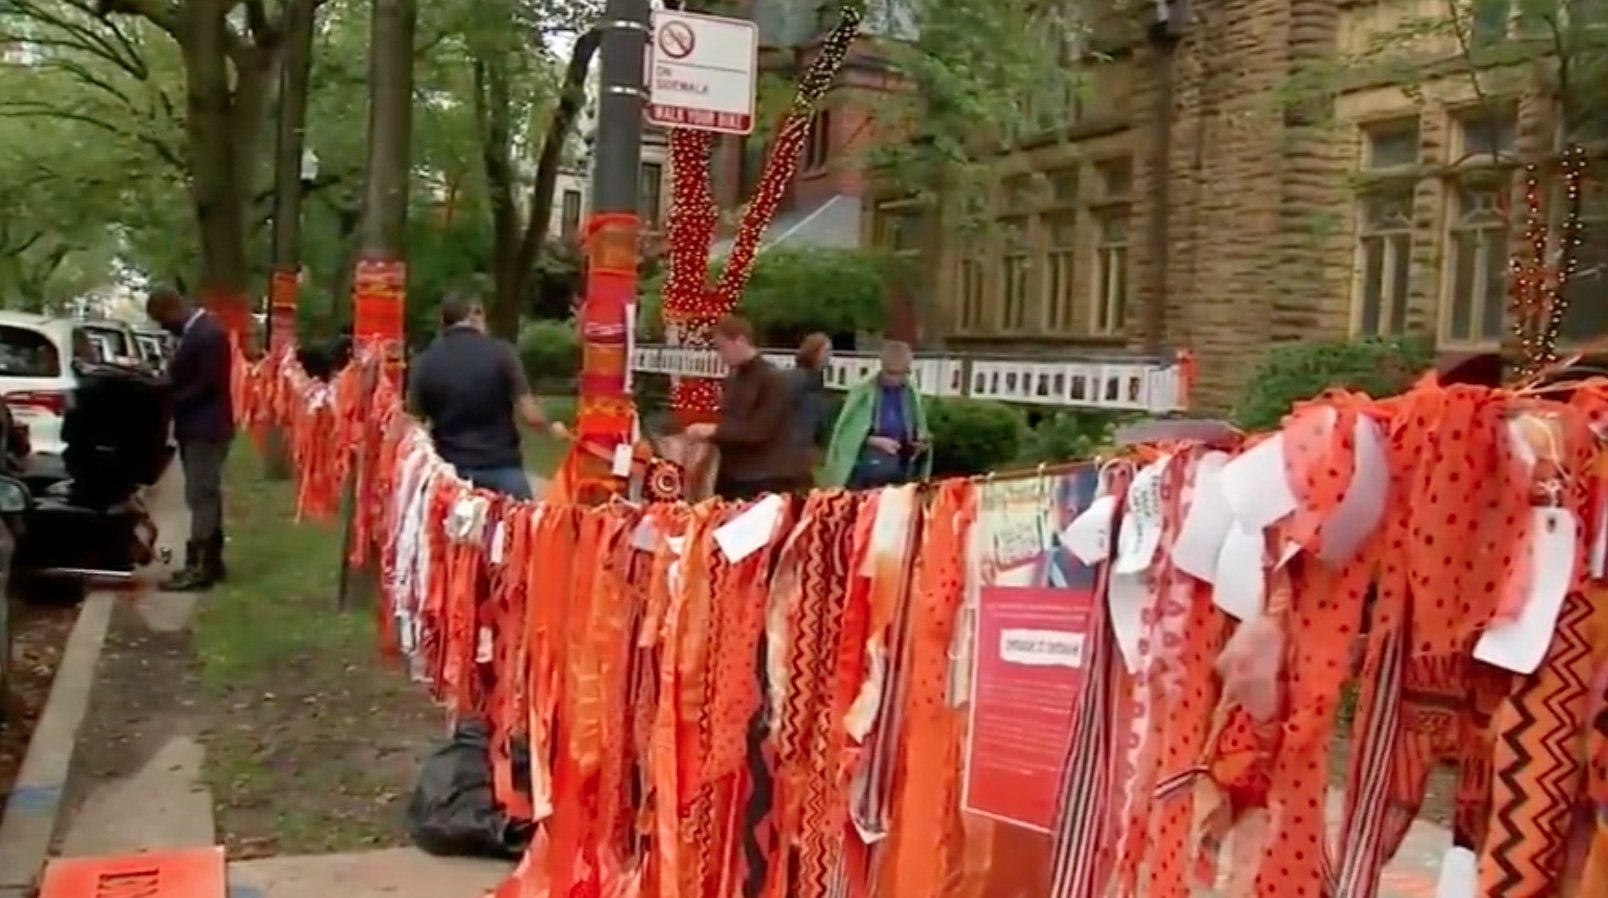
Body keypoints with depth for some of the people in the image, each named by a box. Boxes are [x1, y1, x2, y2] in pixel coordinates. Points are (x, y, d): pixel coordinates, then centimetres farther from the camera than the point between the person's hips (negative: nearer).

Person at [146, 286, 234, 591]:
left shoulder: (209, 334, -18)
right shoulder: (195, 331, 12)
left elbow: (205, 385, -21)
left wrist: (168, 403, -13)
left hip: (205, 428, -10)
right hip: (197, 427, 10)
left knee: (201, 497, -8)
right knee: (206, 495, 14)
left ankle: (199, 567, -5)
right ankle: (209, 560, 20)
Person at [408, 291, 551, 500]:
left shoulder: (425, 363, 0)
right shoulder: (500, 352, -6)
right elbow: (531, 416, -8)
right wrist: (551, 426, 13)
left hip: (452, 471, 2)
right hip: (502, 467, -2)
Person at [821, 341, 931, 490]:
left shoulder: (911, 395, 3)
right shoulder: (864, 393, -9)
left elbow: (919, 431, 13)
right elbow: (847, 432, -8)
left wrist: (922, 442, -9)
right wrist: (875, 441, -20)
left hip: (900, 475, 3)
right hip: (867, 475, -3)